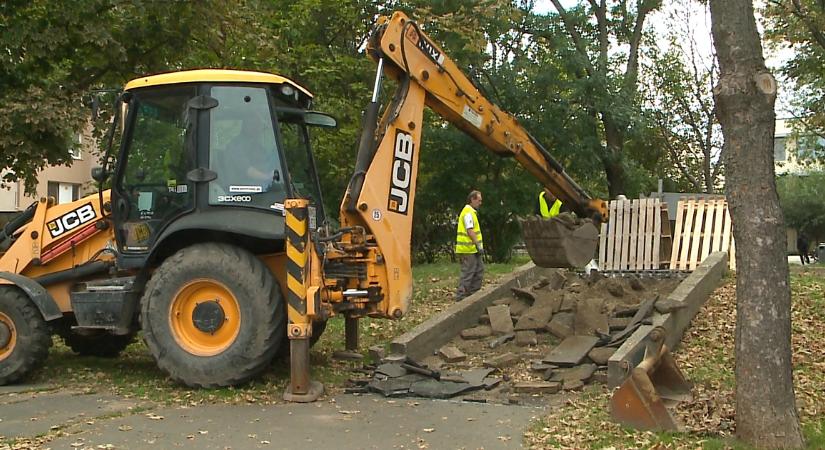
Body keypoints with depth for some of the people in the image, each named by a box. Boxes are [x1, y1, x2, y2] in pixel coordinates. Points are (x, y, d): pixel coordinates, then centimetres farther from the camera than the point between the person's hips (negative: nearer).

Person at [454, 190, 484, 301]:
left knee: (479, 271, 14)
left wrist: (479, 246, 22)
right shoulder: (468, 212, -14)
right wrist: (478, 245, -22)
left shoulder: (472, 212, 20)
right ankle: (460, 297, -2)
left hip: (473, 249, 11)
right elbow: (470, 231, -21)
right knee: (467, 273, -7)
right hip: (469, 249, -11)